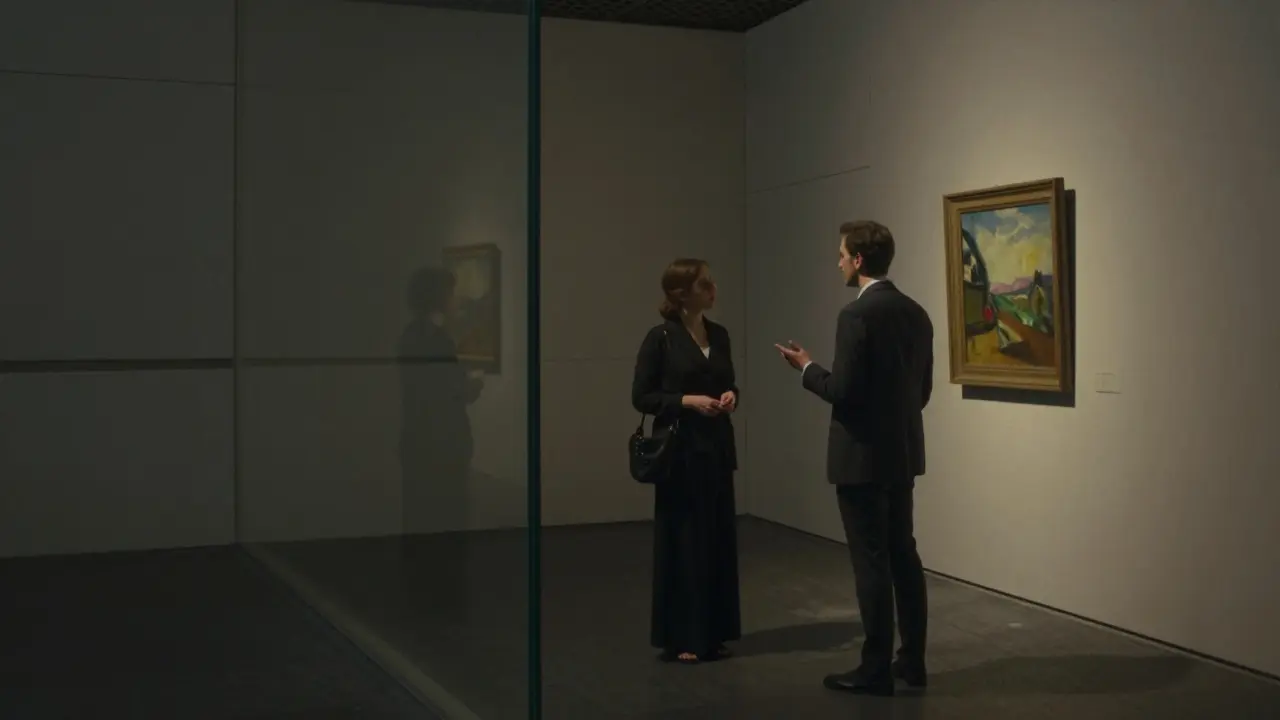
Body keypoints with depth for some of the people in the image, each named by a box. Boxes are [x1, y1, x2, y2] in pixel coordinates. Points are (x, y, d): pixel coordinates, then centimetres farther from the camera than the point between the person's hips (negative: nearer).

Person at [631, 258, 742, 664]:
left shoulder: (719, 334, 9)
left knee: (719, 539, 8)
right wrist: (687, 401, -18)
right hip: (680, 451, -6)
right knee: (682, 540, 0)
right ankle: (679, 638, 9)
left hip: (718, 447, 6)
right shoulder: (661, 338, -9)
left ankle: (713, 634, 19)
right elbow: (641, 396, -8)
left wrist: (731, 395, -3)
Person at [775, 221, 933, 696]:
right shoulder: (916, 313, 8)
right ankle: (912, 659, 21)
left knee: (871, 561, -2)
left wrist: (806, 368, -3)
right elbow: (922, 390, 13)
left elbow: (844, 390, -20)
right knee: (902, 554, 14)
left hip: (863, 456, -8)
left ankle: (876, 670, 6)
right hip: (903, 453, 8)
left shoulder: (856, 315, -18)